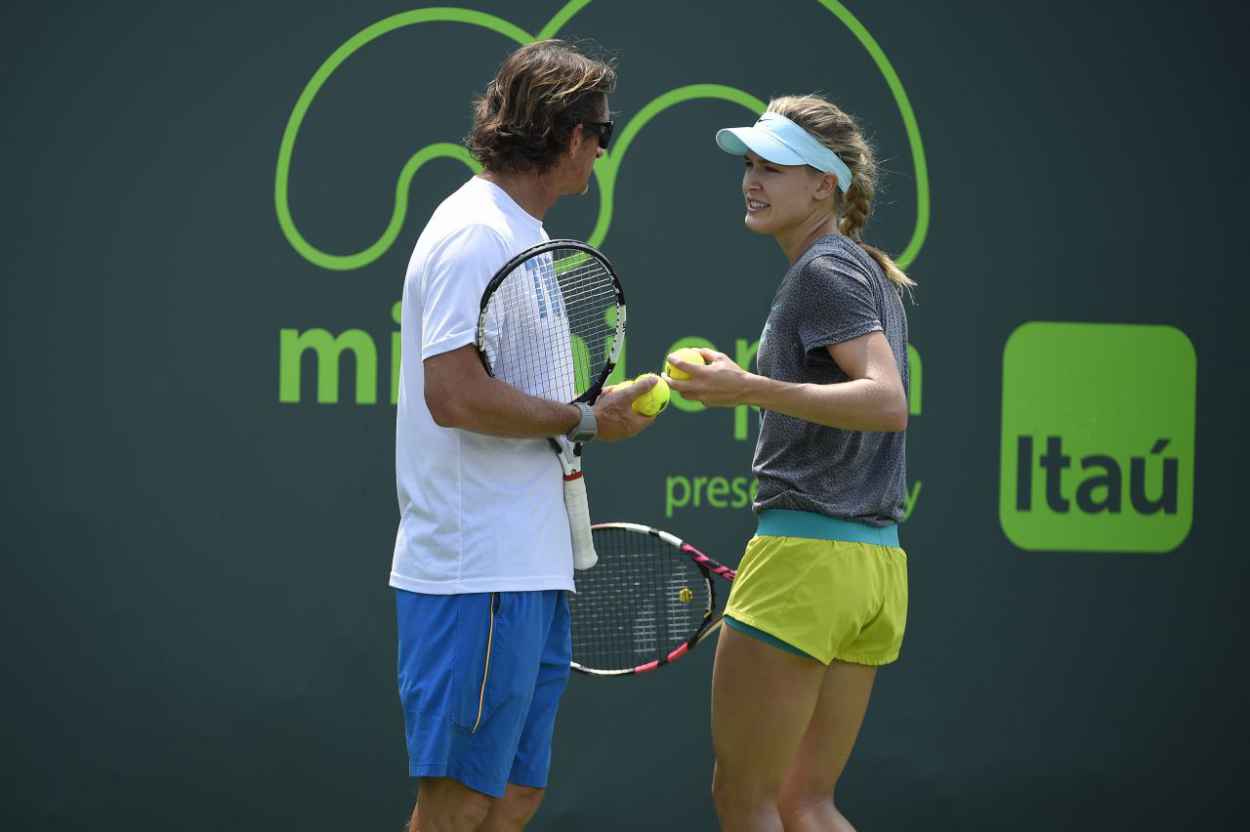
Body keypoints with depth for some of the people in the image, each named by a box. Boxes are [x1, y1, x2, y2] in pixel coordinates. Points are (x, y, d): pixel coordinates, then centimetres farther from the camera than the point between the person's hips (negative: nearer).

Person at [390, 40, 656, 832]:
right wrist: (585, 418, -14)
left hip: (527, 573, 10)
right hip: (479, 579, -10)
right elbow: (454, 395, -23)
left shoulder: (517, 232, 18)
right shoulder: (476, 233, -14)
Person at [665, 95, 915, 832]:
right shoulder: (874, 275, 17)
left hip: (806, 554, -9)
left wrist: (751, 388, -31)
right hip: (876, 560, 9)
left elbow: (887, 403, -23)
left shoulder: (823, 270, -10)